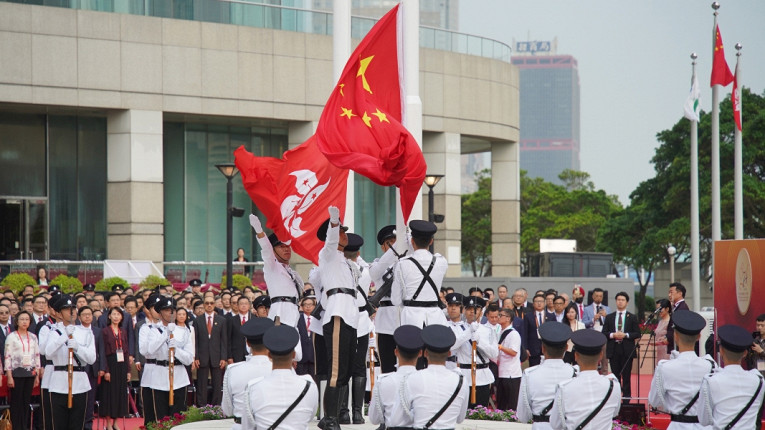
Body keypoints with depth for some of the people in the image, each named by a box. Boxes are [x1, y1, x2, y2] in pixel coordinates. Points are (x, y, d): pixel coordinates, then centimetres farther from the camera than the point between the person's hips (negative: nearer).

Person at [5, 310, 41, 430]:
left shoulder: (33, 337, 10)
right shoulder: (11, 337, -3)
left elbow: (37, 356, 12)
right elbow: (7, 356, -6)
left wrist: (37, 375, 8)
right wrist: (9, 377, -10)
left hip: (30, 373, 4)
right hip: (17, 373, -4)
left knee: (27, 402, 6)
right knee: (16, 402, -2)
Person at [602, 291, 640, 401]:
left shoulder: (632, 317, 6)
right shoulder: (609, 317, 11)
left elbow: (637, 334, 1)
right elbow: (604, 333, 7)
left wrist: (625, 335, -13)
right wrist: (613, 335, -12)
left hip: (627, 350, -2)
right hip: (613, 350, 2)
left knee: (626, 376, -2)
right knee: (615, 376, 4)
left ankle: (626, 399, 2)